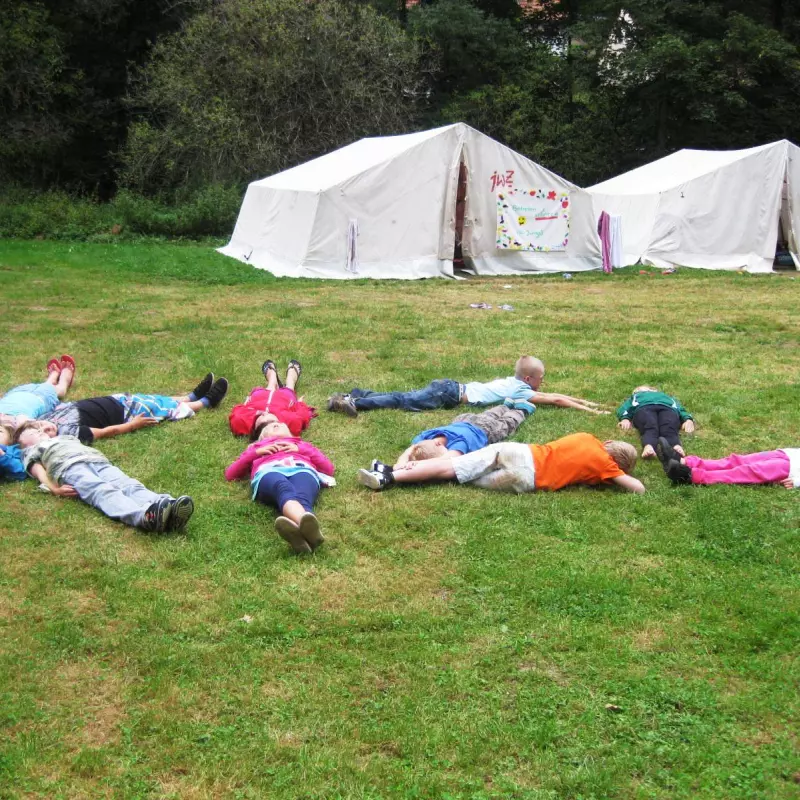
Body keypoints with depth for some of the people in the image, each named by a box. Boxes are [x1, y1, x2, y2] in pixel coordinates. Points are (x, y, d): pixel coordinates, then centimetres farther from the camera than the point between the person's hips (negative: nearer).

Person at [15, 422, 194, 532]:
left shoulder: (66, 437, 48)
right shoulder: (32, 451, 32)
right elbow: (38, 470, 14)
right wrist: (53, 488, -7)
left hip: (98, 461, 5)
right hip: (69, 467, -5)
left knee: (128, 485, -27)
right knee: (103, 491, -36)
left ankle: (167, 506, -59)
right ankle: (145, 515, -68)